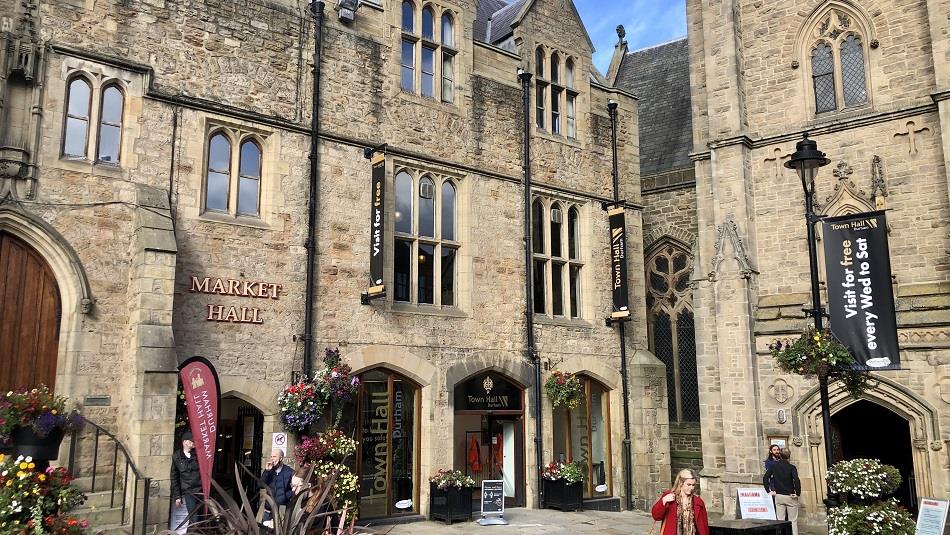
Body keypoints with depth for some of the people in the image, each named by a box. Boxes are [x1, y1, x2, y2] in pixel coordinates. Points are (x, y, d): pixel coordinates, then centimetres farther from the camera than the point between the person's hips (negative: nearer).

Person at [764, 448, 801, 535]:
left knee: (780, 520, 7)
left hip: (778, 496, 2)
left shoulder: (774, 466, 0)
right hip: (790, 496, -2)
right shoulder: (792, 467, -8)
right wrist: (798, 493, -10)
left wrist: (769, 490, 1)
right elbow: (796, 480, -22)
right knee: (793, 521, 6)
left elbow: (765, 478, -5)